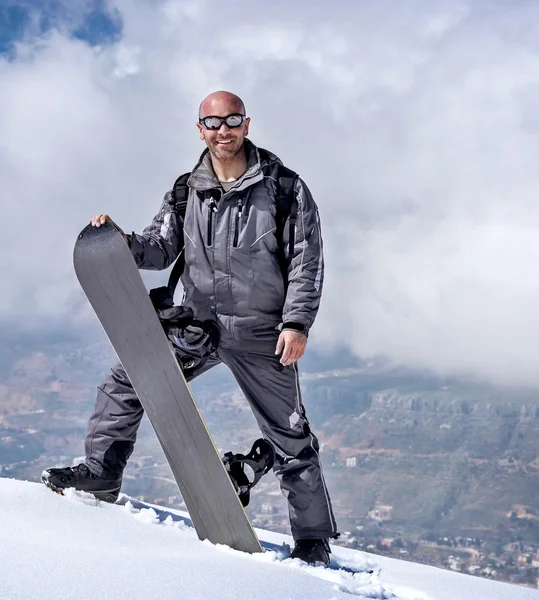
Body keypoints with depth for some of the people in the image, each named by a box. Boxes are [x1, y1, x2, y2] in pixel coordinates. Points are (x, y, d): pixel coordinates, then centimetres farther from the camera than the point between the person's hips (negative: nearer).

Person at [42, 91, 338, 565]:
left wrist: (297, 322, -17)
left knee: (290, 436, 4)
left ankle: (314, 539, 17)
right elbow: (161, 248, 5)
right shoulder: (187, 192, 4)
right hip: (198, 323, 4)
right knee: (126, 380, -3)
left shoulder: (284, 188, -8)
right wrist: (122, 243, -16)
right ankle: (101, 473, 13)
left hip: (261, 333, -4)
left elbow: (307, 262, -8)